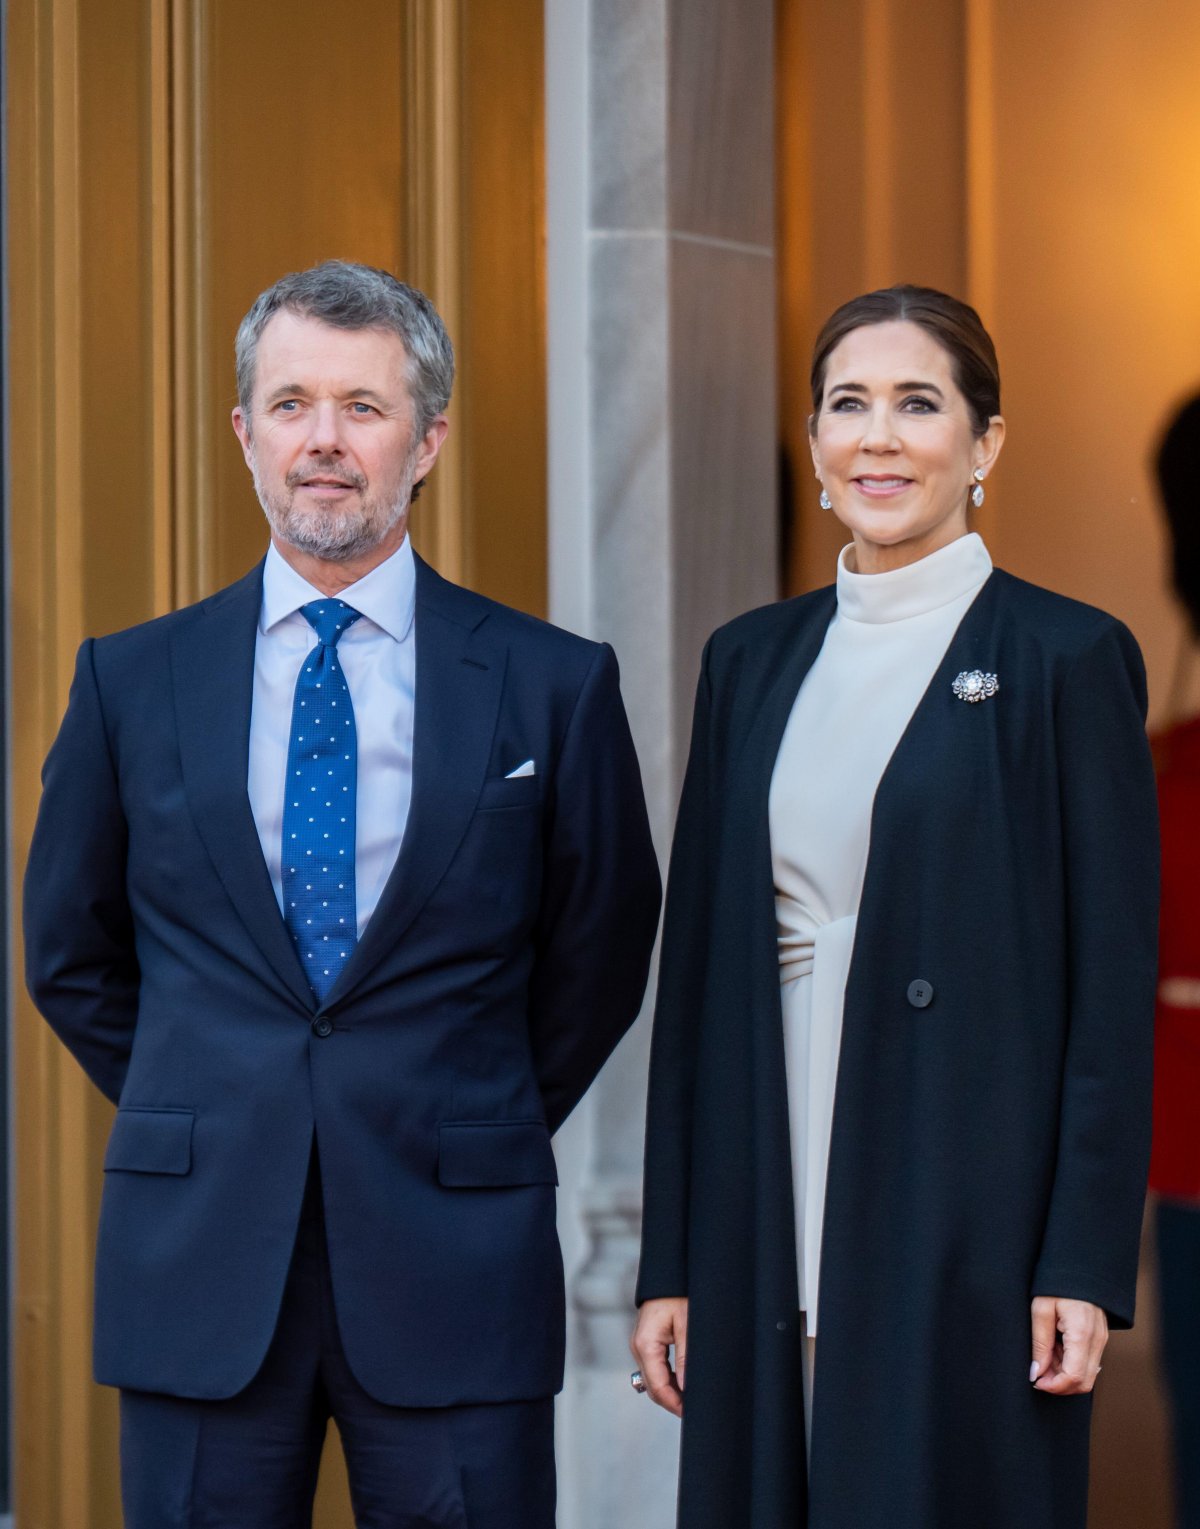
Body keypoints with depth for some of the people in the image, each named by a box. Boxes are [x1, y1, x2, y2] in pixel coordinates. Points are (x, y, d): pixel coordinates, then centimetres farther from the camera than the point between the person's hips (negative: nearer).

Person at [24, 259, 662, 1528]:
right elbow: (69, 950, 15)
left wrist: (483, 1133, 9)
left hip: (452, 1267, -1)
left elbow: (600, 950, 10)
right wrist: (199, 1123, 10)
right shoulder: (132, 681, 6)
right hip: (202, 1264, 1)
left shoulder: (553, 686, 1)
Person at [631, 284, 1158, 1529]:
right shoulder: (752, 660, 12)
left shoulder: (1066, 658, -2)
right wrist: (670, 1261, 8)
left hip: (970, 1232, -4)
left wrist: (1084, 1265, -11)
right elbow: (696, 963, 12)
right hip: (772, 1231, 5)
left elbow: (1113, 990, -5)